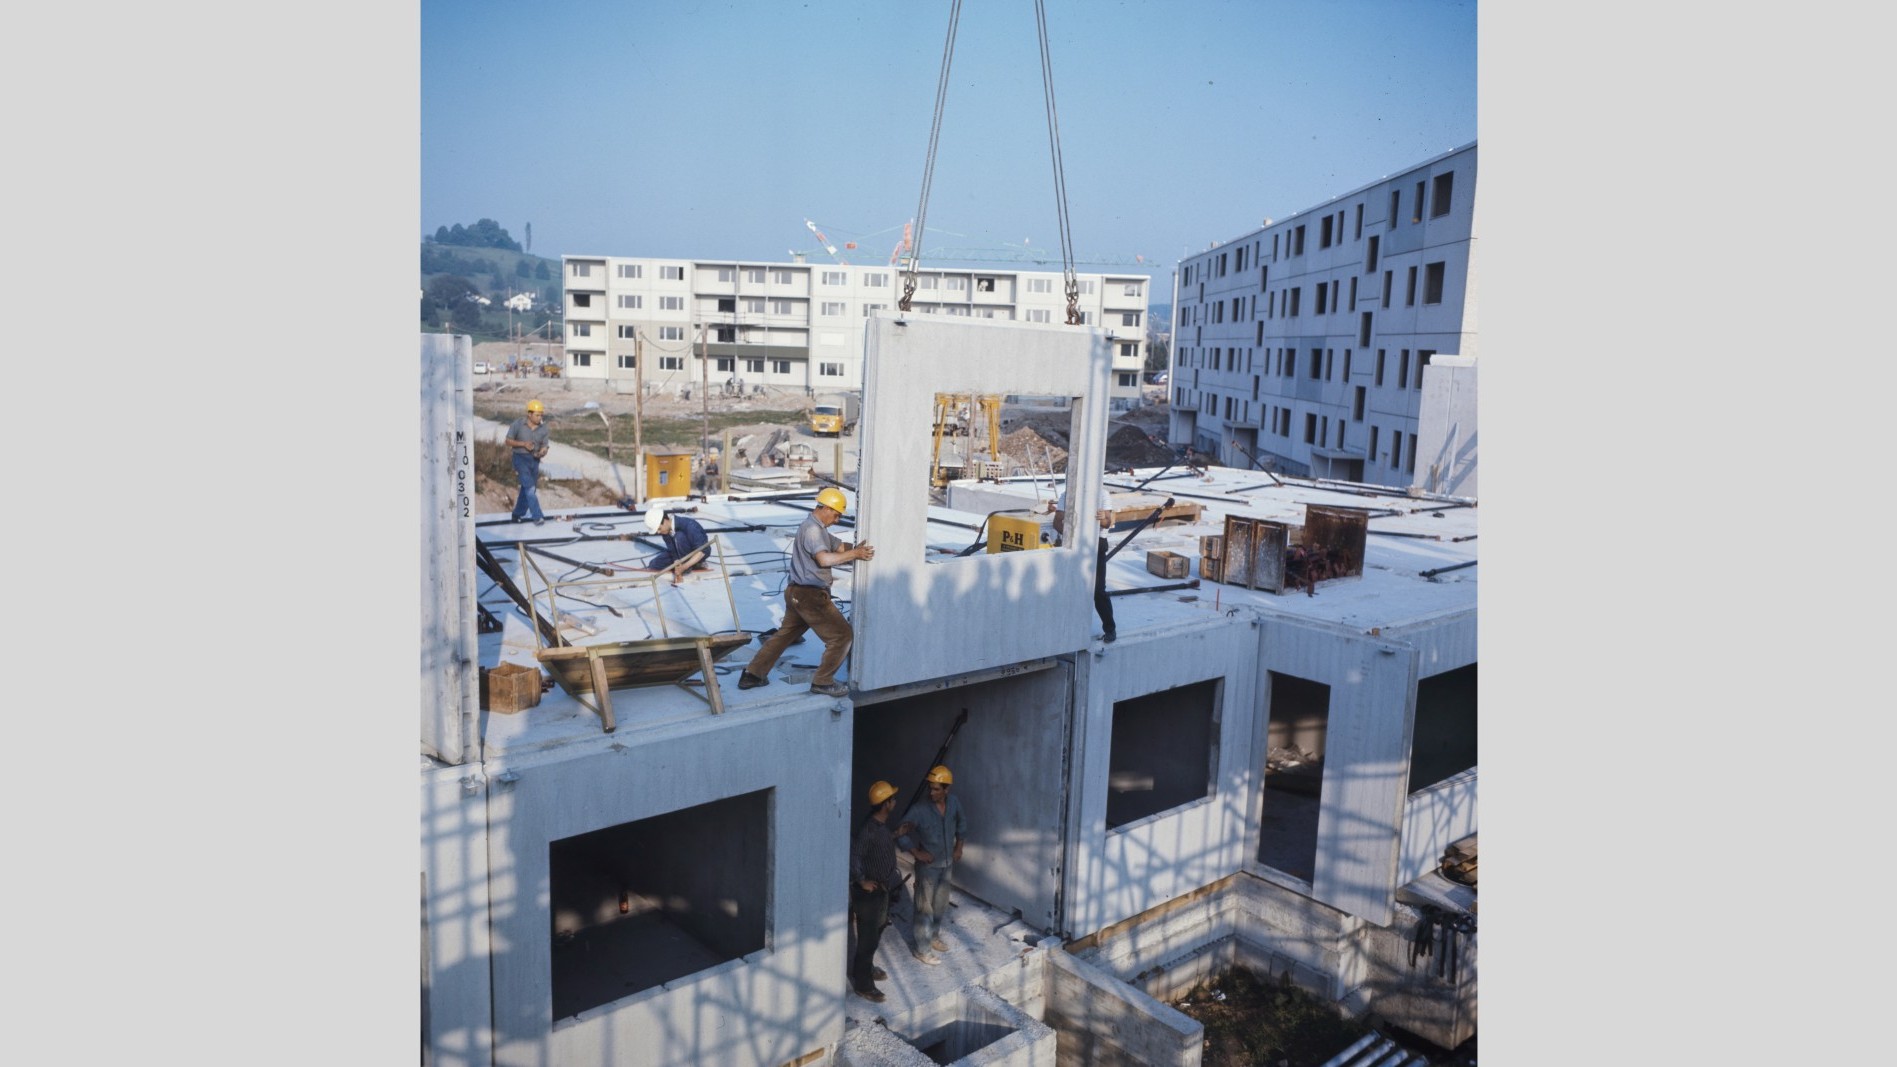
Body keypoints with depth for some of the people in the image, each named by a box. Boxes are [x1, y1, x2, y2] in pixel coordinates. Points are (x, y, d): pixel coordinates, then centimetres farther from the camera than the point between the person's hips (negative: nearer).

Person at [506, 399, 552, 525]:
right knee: (530, 488, -15)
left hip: (534, 460, 5)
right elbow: (508, 441, -4)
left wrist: (541, 453, -24)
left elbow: (544, 447, 0)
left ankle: (518, 514, 32)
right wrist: (523, 444, -20)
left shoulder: (544, 429, -2)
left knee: (526, 489, 14)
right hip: (520, 458, -5)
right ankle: (537, 517, -17)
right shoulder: (518, 424, -10)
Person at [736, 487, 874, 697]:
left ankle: (752, 675, 22)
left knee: (785, 634, 19)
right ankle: (823, 682, 6)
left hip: (798, 593, 11)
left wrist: (858, 550, -5)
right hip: (810, 595, -11)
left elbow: (841, 548, 12)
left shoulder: (818, 528, 18)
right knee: (842, 635, -2)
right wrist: (855, 554, -27)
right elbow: (824, 559, -30)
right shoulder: (812, 529, -17)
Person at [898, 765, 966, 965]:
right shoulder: (919, 809, -25)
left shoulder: (954, 803, -9)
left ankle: (934, 936, 42)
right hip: (928, 865, -5)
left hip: (947, 863, 5)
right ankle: (922, 949, 21)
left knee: (941, 904, 21)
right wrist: (917, 853, -21)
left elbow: (962, 822, 11)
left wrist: (959, 846, 6)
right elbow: (901, 832, -21)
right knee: (925, 907, 6)